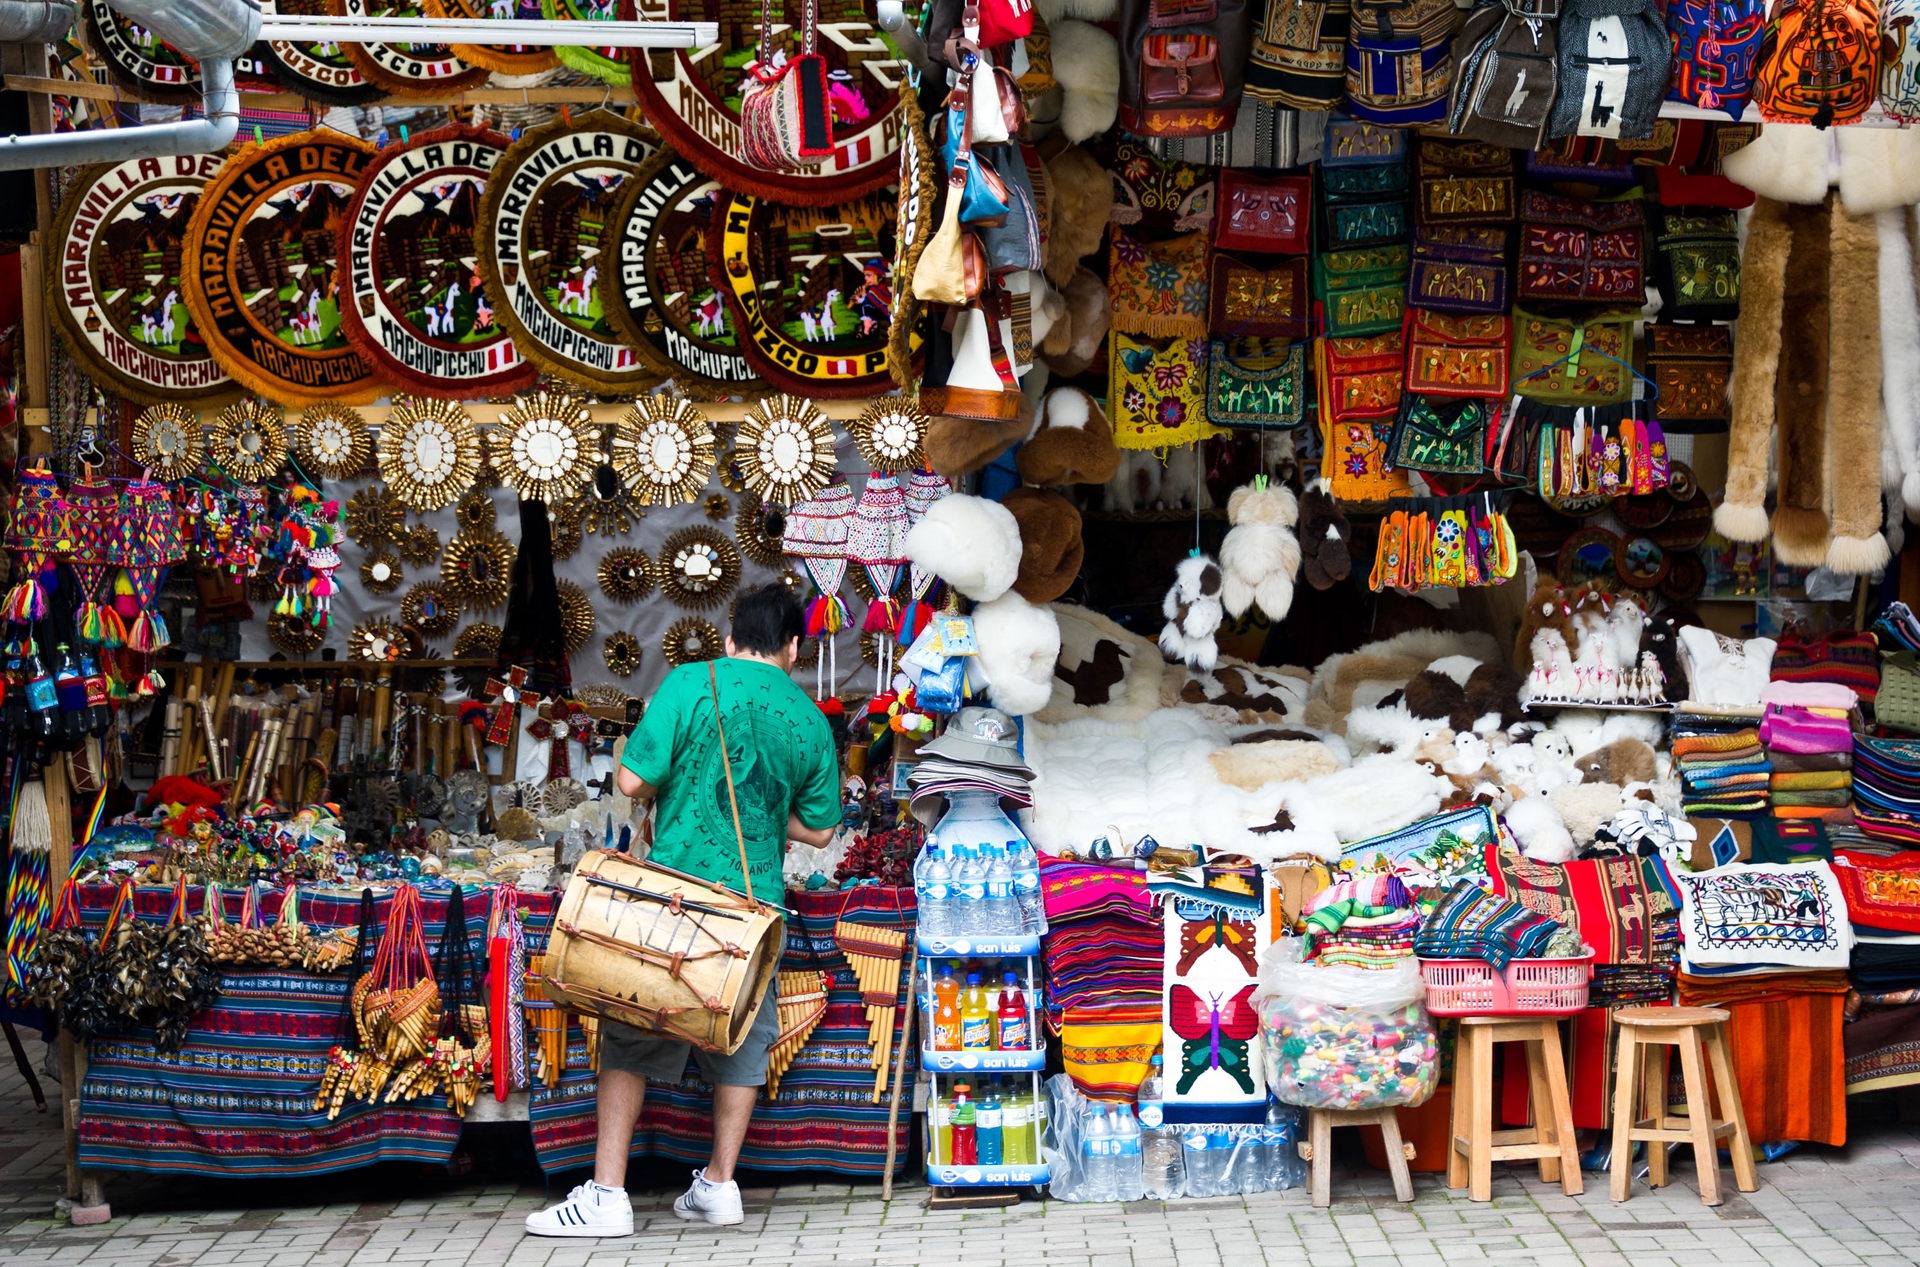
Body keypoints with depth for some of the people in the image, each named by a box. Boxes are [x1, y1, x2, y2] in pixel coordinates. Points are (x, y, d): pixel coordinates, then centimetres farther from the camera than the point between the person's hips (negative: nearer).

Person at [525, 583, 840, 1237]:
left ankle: (607, 1194, 4)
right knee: (741, 1036, 17)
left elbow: (634, 780, -10)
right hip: (756, 900, 3)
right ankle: (718, 1184, 20)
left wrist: (682, 790, 11)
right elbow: (816, 829, 11)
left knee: (631, 1035, 7)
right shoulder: (811, 720, 5)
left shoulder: (690, 682, -5)